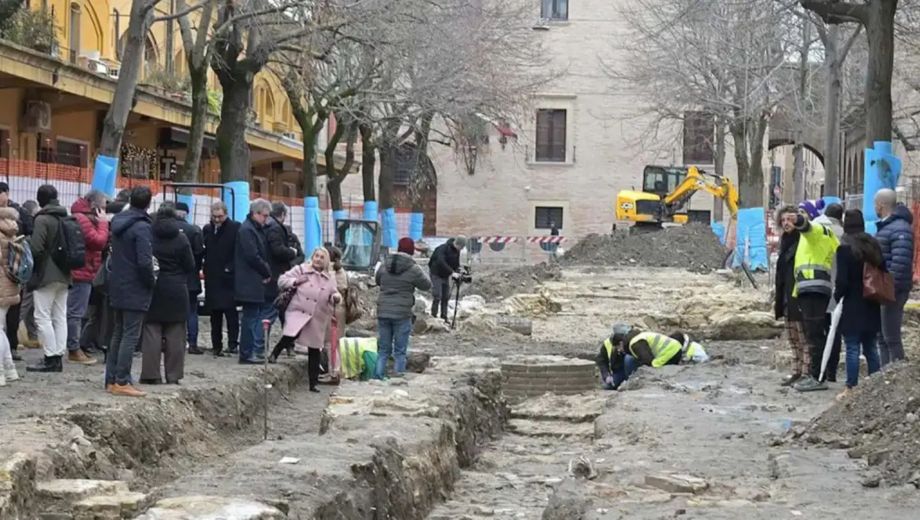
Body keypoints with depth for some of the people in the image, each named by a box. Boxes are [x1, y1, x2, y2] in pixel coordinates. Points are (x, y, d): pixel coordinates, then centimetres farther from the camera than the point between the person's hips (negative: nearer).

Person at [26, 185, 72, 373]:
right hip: (64, 275, 7)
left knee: (42, 316, -3)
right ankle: (58, 357, 11)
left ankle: (50, 358, -6)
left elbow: (36, 248, -18)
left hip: (46, 274, -7)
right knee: (60, 317, 10)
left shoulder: (42, 219, -13)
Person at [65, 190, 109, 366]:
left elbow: (96, 243, 16)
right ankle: (74, 350, -5)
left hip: (82, 272, 11)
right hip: (82, 273, -11)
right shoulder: (82, 219, -15)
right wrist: (102, 223, -10)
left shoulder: (83, 218, 19)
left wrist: (100, 223, 5)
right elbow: (99, 241, -20)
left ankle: (75, 348, 18)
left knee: (76, 313, 13)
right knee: (76, 313, -7)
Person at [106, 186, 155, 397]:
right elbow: (144, 261, -22)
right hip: (135, 289, -8)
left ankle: (111, 380, 18)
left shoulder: (118, 223, 7)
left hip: (118, 287, 8)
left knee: (118, 334, 15)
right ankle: (122, 381, -5)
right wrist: (151, 282, -8)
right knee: (130, 335, -4)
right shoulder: (141, 227, -18)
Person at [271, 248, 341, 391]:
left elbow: (334, 294, 14)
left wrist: (336, 297, -9)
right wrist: (295, 281, -15)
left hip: (317, 319, 3)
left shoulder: (329, 279, 13)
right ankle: (274, 354, -3)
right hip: (298, 312, -3)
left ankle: (313, 383, 14)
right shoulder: (301, 270, 4)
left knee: (314, 351, 7)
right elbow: (282, 281, 2)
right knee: (290, 336, -31)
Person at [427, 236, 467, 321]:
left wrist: (457, 274, -12)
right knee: (437, 296, -11)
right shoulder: (443, 248, -24)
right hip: (436, 274, -7)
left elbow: (456, 264, 9)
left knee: (446, 297, 6)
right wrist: (452, 272, -43)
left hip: (446, 276, 7)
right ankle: (433, 316, -3)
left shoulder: (457, 251, 1)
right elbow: (441, 262, -38)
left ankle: (444, 317, 13)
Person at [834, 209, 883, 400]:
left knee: (852, 348, -3)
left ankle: (851, 388, -2)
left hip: (852, 306, -6)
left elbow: (842, 281, -15)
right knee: (870, 347, 13)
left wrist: (837, 296, 1)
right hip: (871, 306, 6)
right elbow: (883, 272, 9)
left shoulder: (845, 248, -13)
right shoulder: (873, 245, 6)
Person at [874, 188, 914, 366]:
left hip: (892, 291, -10)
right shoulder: (885, 226, 17)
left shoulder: (900, 229, -16)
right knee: (883, 338, 15)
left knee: (891, 338, -8)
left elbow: (900, 264, -24)